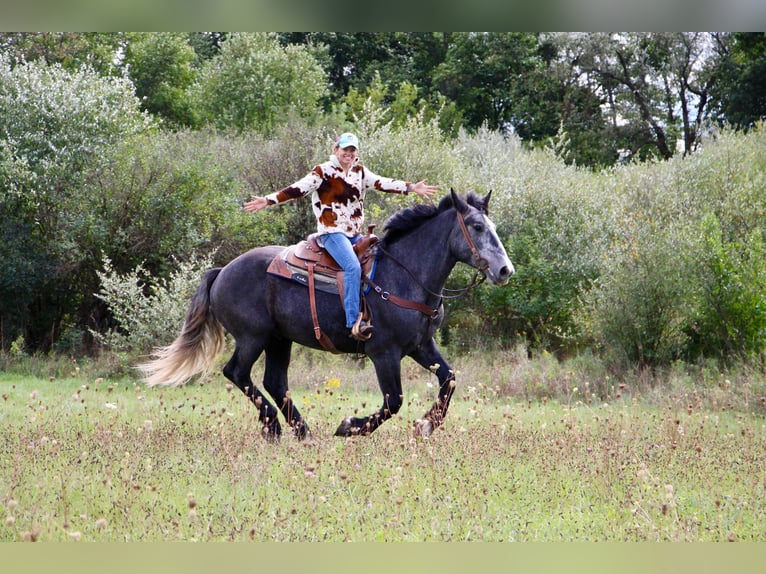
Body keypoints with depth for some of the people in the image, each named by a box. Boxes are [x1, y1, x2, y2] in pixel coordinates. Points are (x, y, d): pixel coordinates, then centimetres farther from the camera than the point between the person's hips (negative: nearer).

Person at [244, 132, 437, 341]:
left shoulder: (360, 172, 14)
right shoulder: (323, 172, -2)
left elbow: (383, 183, 6)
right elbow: (298, 189, -10)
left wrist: (412, 188, -6)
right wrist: (268, 200, -22)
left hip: (356, 234, 7)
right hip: (332, 232, -7)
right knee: (353, 267, -29)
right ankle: (354, 322, -34)